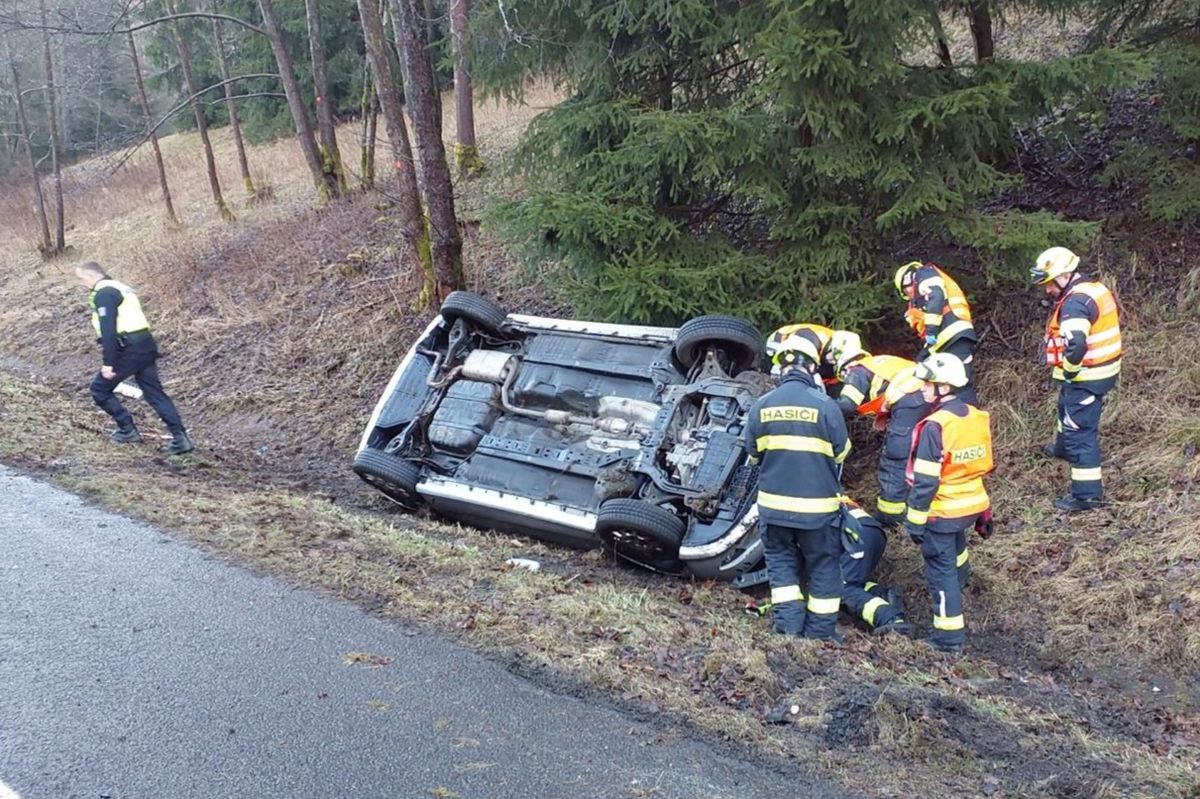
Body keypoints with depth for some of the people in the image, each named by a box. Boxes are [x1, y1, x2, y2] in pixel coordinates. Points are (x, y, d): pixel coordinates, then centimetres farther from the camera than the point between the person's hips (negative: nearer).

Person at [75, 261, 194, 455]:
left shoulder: (103, 294, -9)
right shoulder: (120, 288, 21)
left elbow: (108, 331, -18)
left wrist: (107, 363, -19)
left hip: (129, 350, -9)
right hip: (146, 345, 9)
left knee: (100, 388, 8)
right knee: (154, 392, 7)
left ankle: (127, 430, 11)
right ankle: (180, 437, -1)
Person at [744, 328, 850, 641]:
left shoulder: (761, 406, -6)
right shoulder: (825, 406, -14)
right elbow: (841, 454, -2)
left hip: (774, 504, 2)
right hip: (817, 506, -2)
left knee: (781, 560, 18)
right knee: (822, 567, 13)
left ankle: (788, 626, 12)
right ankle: (820, 632, 20)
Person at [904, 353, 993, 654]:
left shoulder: (934, 427, -23)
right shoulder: (978, 417, 1)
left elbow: (925, 482, -21)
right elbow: (984, 466, 11)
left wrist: (915, 520, -12)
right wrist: (984, 512, 20)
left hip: (942, 512, -7)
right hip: (973, 505, 7)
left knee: (941, 569, 3)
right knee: (955, 553, 30)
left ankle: (949, 635, 8)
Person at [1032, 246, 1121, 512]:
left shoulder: (1075, 303, -24)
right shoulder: (1098, 288, 7)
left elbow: (1075, 344, -36)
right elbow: (1110, 326, 19)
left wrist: (1069, 372, -19)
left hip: (1085, 377, -11)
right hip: (1106, 369, 11)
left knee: (1080, 430, -4)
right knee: (1067, 408, 34)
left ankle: (1087, 493, 0)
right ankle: (1063, 447, 60)